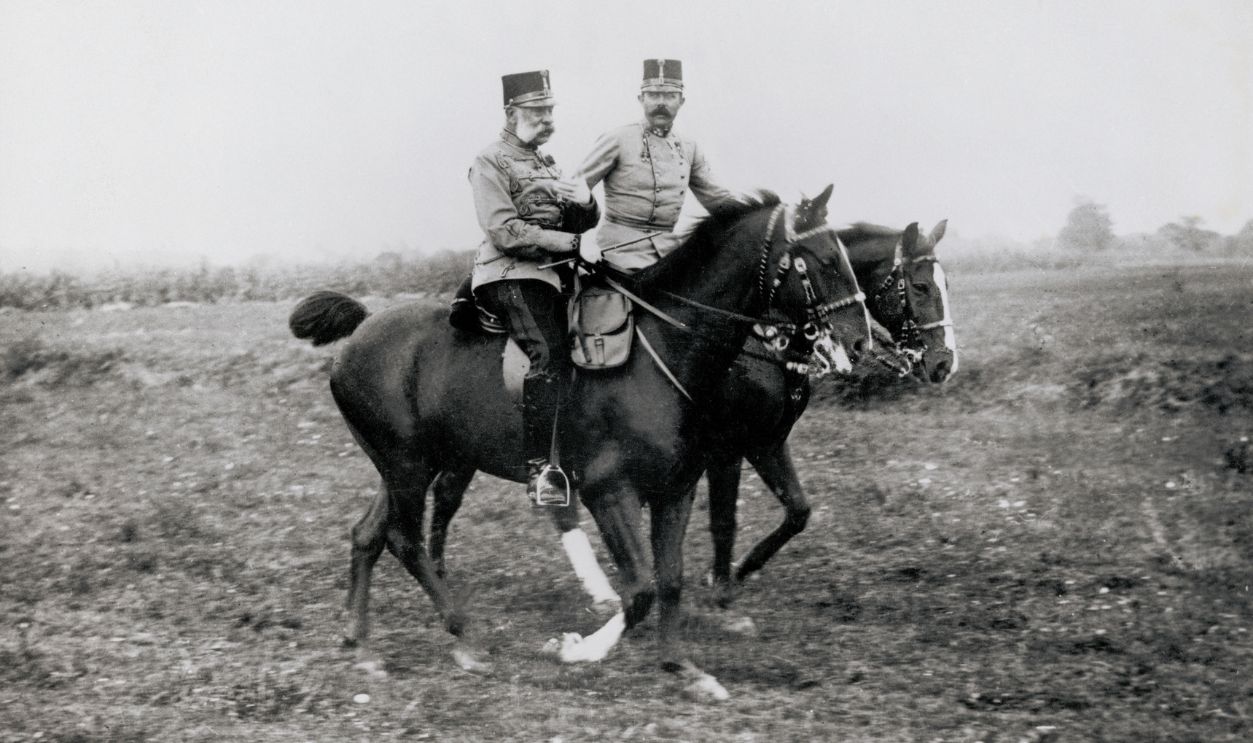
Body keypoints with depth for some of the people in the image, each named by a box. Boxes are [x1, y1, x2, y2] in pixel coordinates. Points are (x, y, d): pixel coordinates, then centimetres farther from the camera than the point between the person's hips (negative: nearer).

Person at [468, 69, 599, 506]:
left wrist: (584, 202, -6)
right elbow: (505, 233, -12)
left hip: (549, 274, 9)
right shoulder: (491, 162, -1)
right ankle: (539, 471, -30)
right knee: (547, 355, -25)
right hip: (511, 275, -9)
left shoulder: (546, 165, 25)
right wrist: (569, 241, -13)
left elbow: (586, 222, 18)